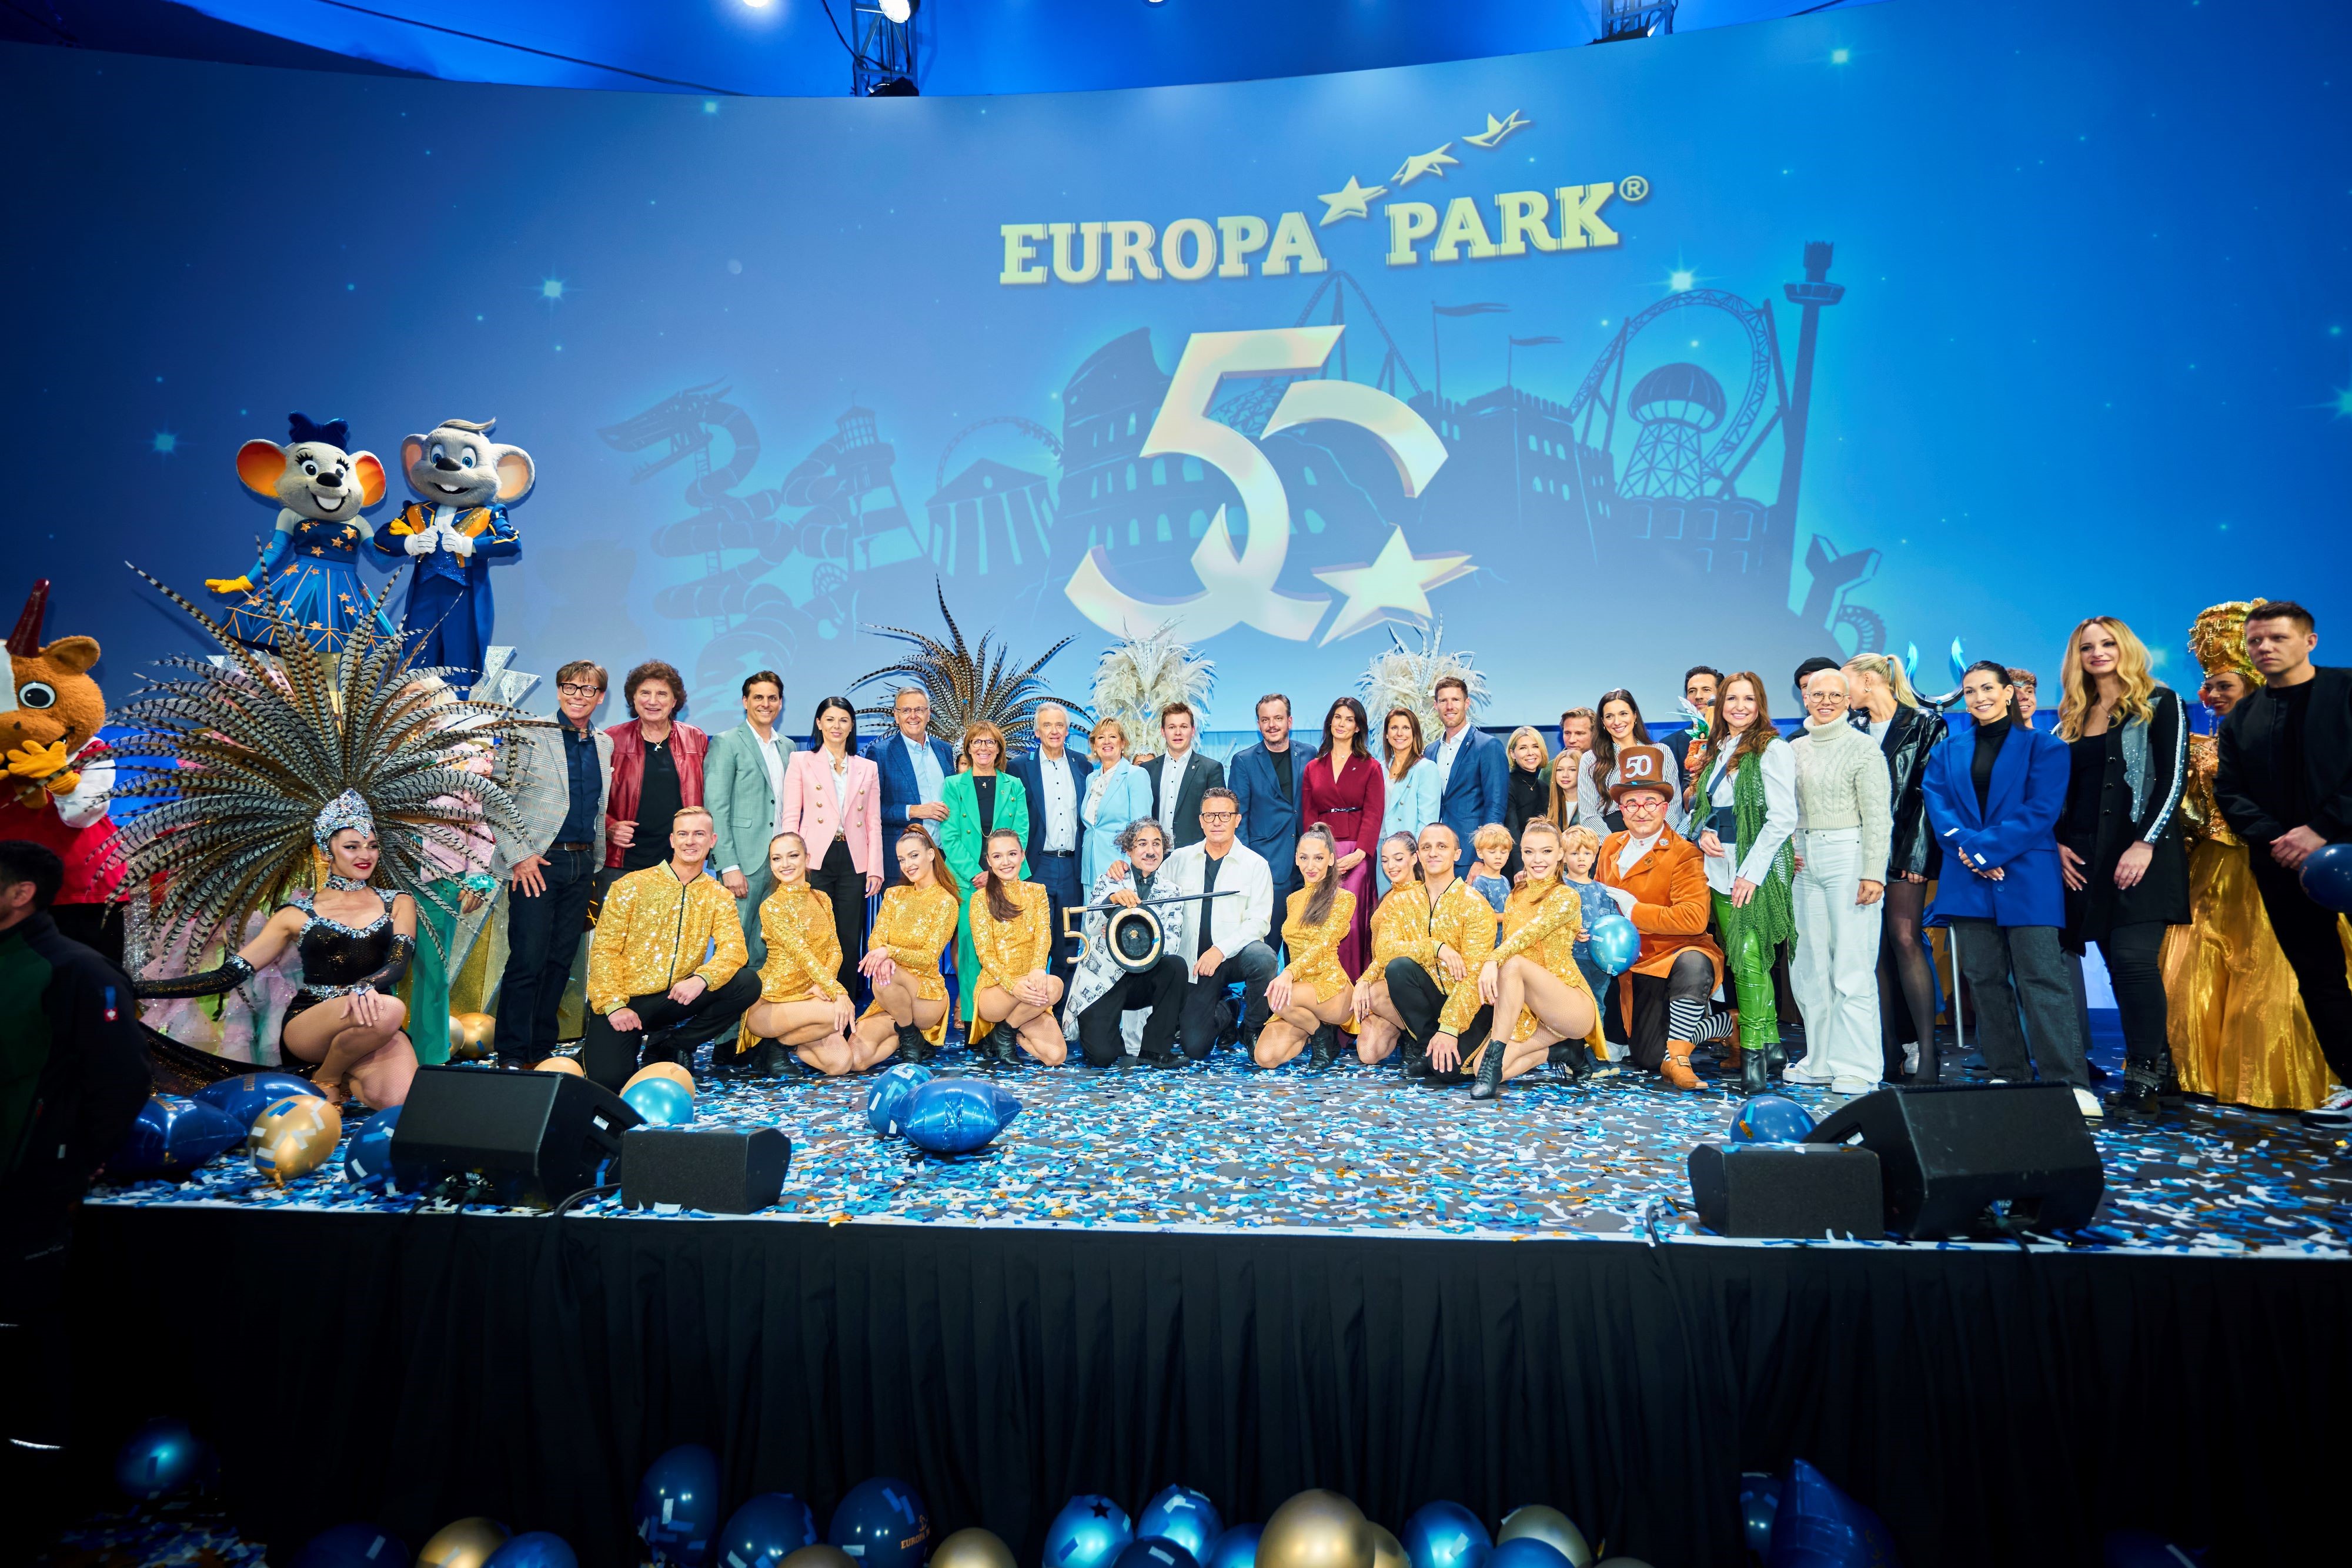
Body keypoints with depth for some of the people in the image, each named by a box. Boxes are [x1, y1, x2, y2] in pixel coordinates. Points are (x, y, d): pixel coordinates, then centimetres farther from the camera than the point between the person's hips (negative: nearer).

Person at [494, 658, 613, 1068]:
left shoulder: (605, 745, 13)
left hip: (582, 864, 5)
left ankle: (542, 1050, 17)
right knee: (528, 961, -6)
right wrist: (518, 856, -13)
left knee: (561, 960, 8)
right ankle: (512, 1056, 4)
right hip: (537, 864, -5)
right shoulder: (530, 735, -4)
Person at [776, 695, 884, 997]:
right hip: (815, 859, -2)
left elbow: (874, 822, 11)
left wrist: (875, 868, 3)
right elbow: (790, 817, 3)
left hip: (853, 863, 2)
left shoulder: (868, 768, 14)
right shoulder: (801, 761, 8)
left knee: (849, 940, 3)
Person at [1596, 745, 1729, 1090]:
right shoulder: (1610, 846, 7)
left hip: (1680, 955, -6)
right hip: (1635, 965, 7)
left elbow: (1694, 918, -28)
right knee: (1648, 1058, 2)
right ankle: (1726, 1024, 24)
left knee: (1692, 964, -43)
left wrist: (1631, 910, -21)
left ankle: (1676, 1057, -24)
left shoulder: (1684, 854, -14)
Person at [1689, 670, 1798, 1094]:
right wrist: (1703, 833, 0)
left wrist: (1751, 872, -15)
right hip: (1719, 869, 6)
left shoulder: (1773, 750, -5)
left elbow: (1782, 818, -11)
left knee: (1749, 957, -14)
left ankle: (1754, 1051, -9)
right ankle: (1768, 1043, 13)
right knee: (1737, 960, 5)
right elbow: (1698, 807, 23)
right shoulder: (1712, 752, 17)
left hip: (1757, 870, -6)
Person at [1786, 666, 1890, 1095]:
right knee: (1810, 965, 8)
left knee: (1852, 966, -6)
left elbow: (1877, 817, -7)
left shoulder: (1862, 747, -3)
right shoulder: (1795, 749, 13)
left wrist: (1873, 873, -13)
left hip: (1848, 856, -6)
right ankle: (1822, 1061, 18)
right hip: (1805, 862, 6)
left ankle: (1857, 1067, 1)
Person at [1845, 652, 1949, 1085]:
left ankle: (1927, 1051, -7)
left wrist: (1917, 851, -13)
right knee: (1876, 946, 3)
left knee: (1905, 939, -11)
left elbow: (1932, 791, -6)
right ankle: (1890, 1050, 7)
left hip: (1903, 845, -4)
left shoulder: (1924, 724, 0)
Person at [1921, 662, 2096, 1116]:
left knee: (2043, 980, -8)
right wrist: (1970, 853, -14)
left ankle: (2071, 1083, -7)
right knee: (1985, 981, 6)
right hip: (1968, 884, 4)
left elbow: (2040, 812, -6)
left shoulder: (2044, 747, 5)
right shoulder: (1946, 755, 15)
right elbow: (1939, 812, 3)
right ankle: (2006, 1076, 13)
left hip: (2027, 880, -4)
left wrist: (1985, 849, -15)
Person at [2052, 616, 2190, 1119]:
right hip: (2087, 855, 5)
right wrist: (2061, 843, 4)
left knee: (2133, 958, -14)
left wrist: (2146, 844, -15)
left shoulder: (2159, 703, 1)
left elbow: (2173, 776, -7)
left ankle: (2142, 1081, -8)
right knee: (2119, 965, 6)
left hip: (2142, 850, -5)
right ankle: (2160, 1068, 15)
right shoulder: (2073, 716, 16)